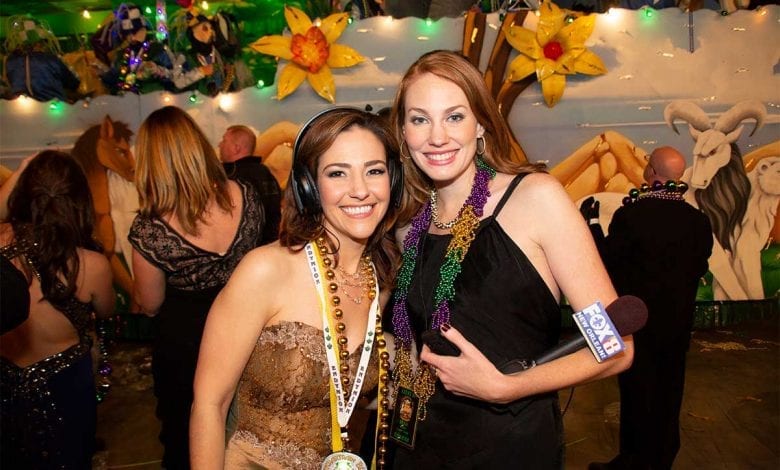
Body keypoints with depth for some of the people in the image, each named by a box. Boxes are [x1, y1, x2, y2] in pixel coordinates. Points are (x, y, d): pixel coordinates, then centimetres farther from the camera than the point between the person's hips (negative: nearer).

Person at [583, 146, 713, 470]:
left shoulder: (630, 215, -21)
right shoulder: (698, 220, -5)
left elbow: (607, 261, -14)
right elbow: (698, 270, 3)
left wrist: (593, 222, -3)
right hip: (677, 324, 5)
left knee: (637, 394, 9)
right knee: (668, 394, 18)